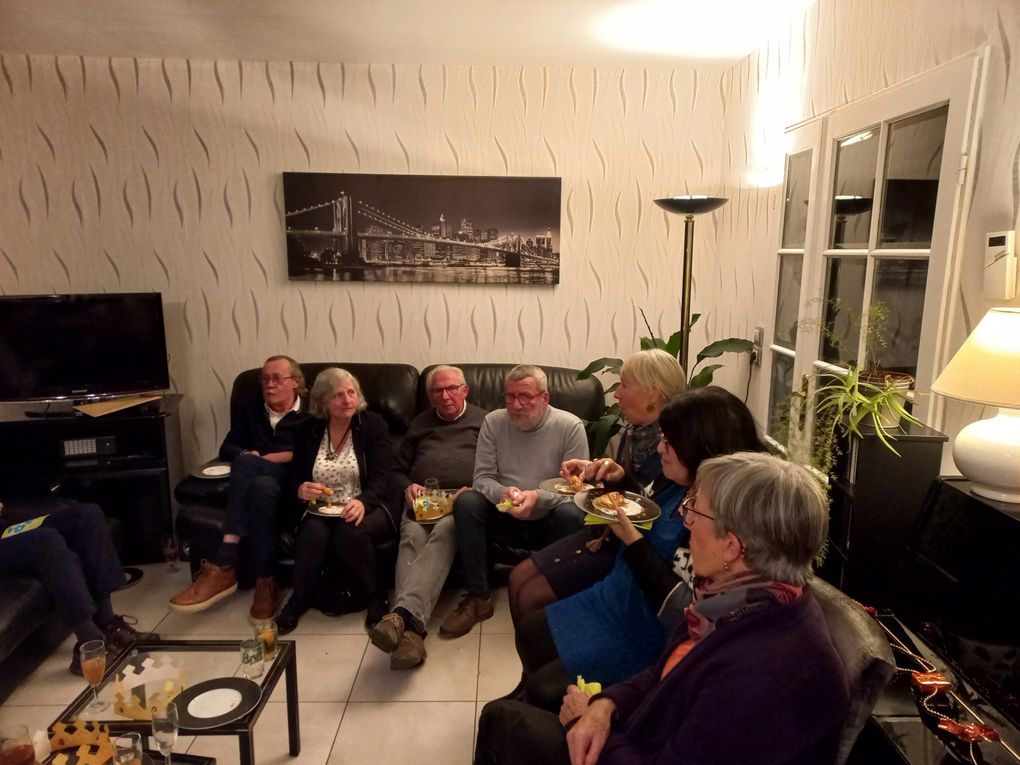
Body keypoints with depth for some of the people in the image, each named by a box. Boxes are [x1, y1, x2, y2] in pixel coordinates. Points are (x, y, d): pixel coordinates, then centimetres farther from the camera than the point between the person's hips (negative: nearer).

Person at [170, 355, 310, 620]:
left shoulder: (310, 416, 14)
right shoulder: (250, 413, 28)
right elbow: (226, 448, 17)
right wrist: (246, 454, -6)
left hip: (293, 486, -3)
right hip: (255, 485, 3)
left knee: (246, 465, -34)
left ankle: (224, 568, -33)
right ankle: (265, 581, -39)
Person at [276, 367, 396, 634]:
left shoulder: (373, 425, -3)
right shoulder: (307, 431, 5)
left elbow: (382, 478, -11)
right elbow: (294, 480, 8)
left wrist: (362, 502, -32)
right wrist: (301, 490, -18)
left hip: (367, 507, -2)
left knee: (350, 531, -34)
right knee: (313, 533, -31)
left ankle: (372, 597, -12)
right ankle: (301, 599, -9)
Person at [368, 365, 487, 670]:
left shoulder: (483, 421, 18)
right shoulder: (420, 424, 29)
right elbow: (399, 469, 28)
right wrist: (408, 487, 5)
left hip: (465, 498, -3)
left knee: (442, 535, -37)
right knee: (412, 539, -31)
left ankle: (403, 613, -57)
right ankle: (411, 630, -51)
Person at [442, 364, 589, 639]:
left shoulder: (570, 426, -10)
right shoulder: (493, 422, -2)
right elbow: (482, 477, -2)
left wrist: (538, 497, -31)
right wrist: (502, 493, -26)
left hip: (549, 522, -2)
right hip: (505, 518, 3)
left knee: (572, 514, -35)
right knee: (466, 502, -25)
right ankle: (477, 597, -17)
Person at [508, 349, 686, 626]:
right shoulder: (633, 430, 3)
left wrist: (623, 477, -31)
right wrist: (593, 472, -2)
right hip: (606, 533, 8)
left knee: (531, 596, -9)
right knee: (518, 578, 6)